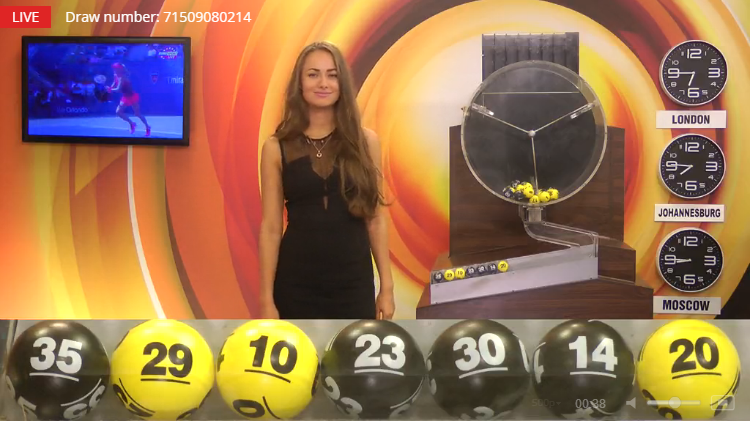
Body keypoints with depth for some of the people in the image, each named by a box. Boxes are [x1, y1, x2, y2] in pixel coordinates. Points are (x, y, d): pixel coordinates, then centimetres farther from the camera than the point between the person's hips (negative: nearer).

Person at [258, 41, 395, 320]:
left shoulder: (365, 141, 2)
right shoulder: (277, 148, -1)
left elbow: (376, 220, 4)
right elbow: (270, 228, -1)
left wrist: (387, 286, 3)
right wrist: (266, 299, -3)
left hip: (354, 283, 1)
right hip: (296, 285, -1)